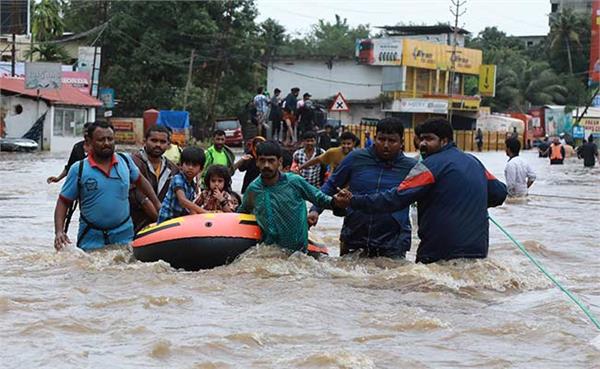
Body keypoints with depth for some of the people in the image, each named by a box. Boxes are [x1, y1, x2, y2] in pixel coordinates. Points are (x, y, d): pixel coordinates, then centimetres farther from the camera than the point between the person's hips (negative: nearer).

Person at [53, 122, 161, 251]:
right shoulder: (78, 170, -6)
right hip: (91, 239, -2)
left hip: (123, 236, 2)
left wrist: (157, 204, 19)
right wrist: (59, 232, -16)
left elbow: (140, 181, 21)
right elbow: (63, 203, -3)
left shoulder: (125, 161, 3)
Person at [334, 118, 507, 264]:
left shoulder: (431, 165, -10)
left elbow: (397, 198, -17)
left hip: (440, 254, -7)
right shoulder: (474, 163, 12)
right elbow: (499, 192, 20)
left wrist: (354, 202, -16)